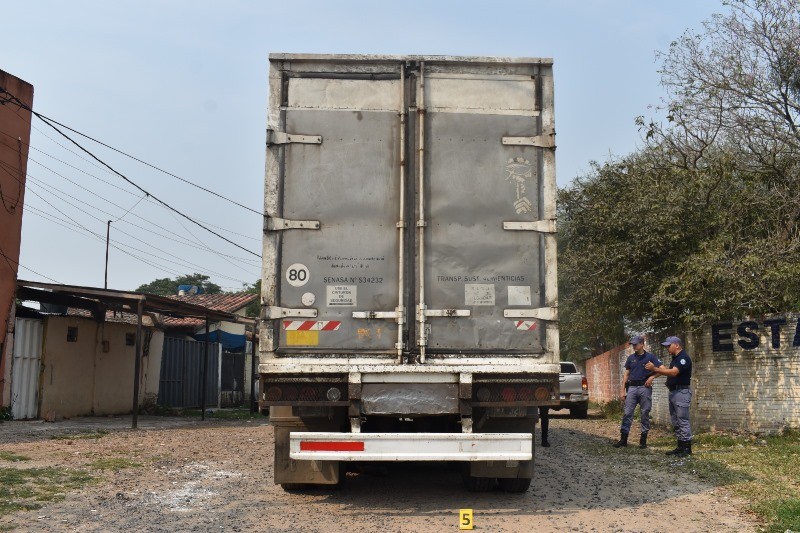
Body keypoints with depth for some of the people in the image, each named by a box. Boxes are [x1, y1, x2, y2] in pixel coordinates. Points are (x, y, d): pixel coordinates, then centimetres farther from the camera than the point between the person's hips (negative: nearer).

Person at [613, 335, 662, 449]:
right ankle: (623, 439, 0)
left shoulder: (650, 357, 1)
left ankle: (643, 440, 10)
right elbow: (626, 374, 14)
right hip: (632, 388, 3)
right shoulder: (631, 358, 12)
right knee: (627, 413, -1)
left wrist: (652, 377, -17)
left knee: (645, 414, 2)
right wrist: (623, 390, 8)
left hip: (645, 388, -3)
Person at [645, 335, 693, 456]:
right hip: (673, 392, 10)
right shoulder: (675, 358, 17)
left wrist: (655, 369, -29)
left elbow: (673, 372, -26)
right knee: (676, 422, 11)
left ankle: (687, 448, -3)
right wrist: (658, 369, 2)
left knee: (682, 421, -8)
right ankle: (680, 446, 16)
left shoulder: (684, 358, -15)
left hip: (682, 392, -10)